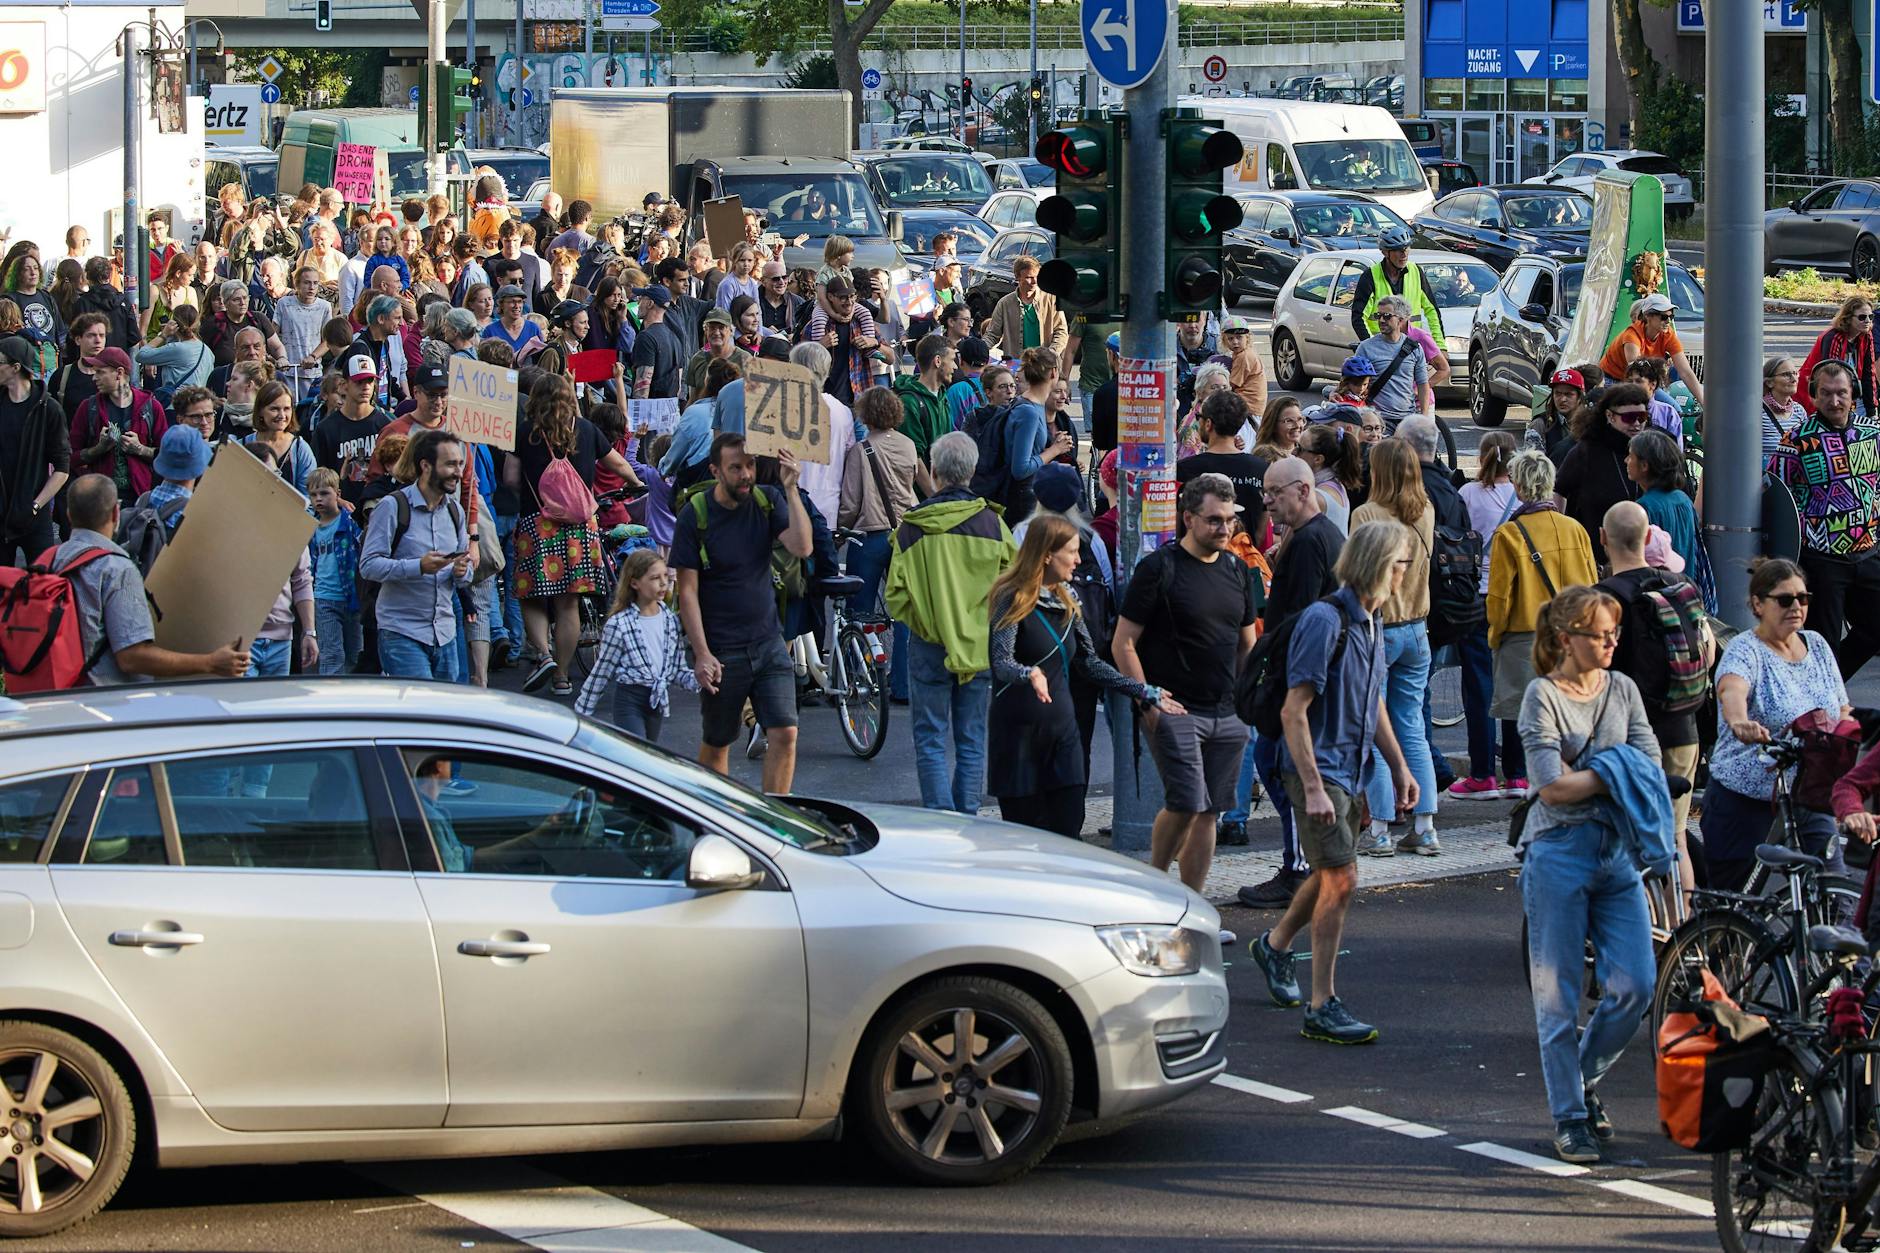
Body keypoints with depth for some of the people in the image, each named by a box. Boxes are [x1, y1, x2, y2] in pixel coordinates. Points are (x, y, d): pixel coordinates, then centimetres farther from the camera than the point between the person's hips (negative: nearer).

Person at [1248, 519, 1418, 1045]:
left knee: (1331, 874, 20)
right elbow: (1294, 712, -21)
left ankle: (1275, 944, 46)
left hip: (1347, 771, 9)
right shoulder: (1325, 620, -19)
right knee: (1340, 878, -12)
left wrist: (1398, 767, 22)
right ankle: (1322, 1007, -8)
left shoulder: (1369, 623, 10)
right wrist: (1313, 787, -24)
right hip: (1318, 769, -9)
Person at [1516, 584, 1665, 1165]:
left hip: (1618, 852, 5)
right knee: (1559, 995, -1)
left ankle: (1584, 1078, 22)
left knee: (1635, 985, -2)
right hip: (1559, 852, -5)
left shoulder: (1622, 690, 11)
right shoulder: (1543, 695, -4)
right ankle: (1570, 1116, 9)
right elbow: (1552, 787, -13)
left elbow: (1652, 772, 4)